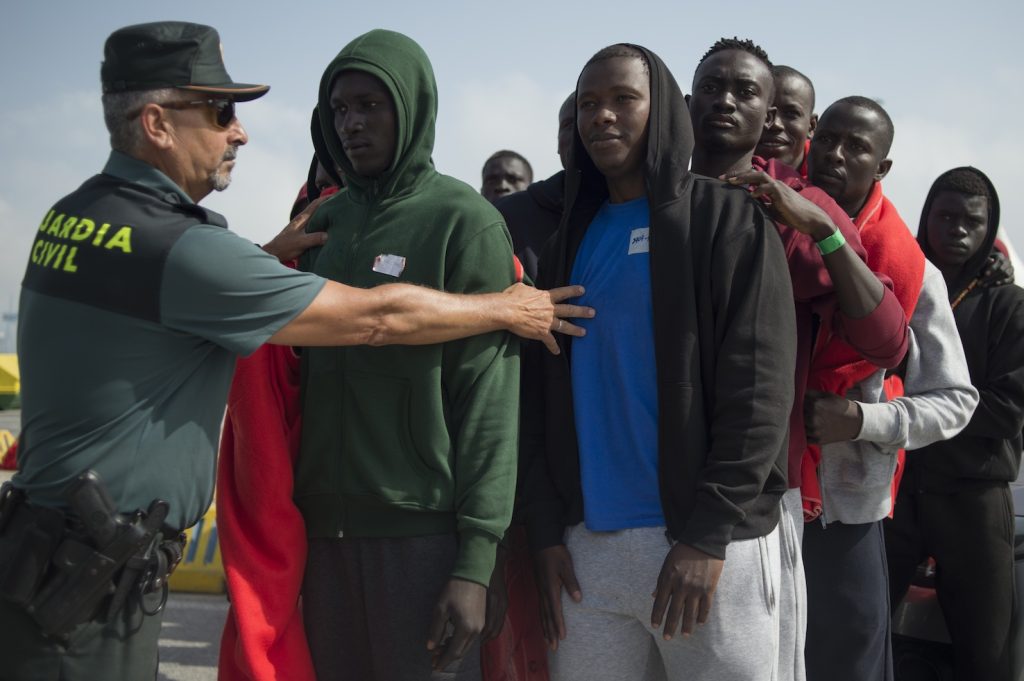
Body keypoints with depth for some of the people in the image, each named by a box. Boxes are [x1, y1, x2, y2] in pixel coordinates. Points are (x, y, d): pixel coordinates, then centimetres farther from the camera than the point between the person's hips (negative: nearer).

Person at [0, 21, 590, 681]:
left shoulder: (74, 215, 6)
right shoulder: (174, 245, -21)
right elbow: (375, 317, -15)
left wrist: (264, 259, 11)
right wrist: (509, 308, -2)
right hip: (88, 585, -9)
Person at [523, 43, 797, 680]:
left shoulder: (727, 218, 0)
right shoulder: (570, 242, 15)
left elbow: (758, 389, -9)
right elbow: (545, 399, 14)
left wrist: (709, 536, -15)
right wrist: (547, 530, 3)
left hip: (712, 546, -4)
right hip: (587, 547, 4)